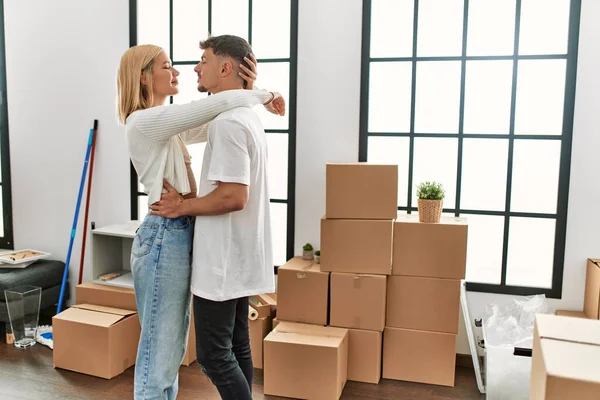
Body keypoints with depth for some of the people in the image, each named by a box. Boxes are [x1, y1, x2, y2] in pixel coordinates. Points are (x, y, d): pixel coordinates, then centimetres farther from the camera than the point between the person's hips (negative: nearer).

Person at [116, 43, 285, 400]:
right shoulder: (145, 121, -16)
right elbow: (220, 103, -22)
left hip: (180, 235, 10)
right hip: (165, 236, -10)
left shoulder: (166, 122, 14)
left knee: (174, 345, 19)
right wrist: (266, 96, -6)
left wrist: (249, 89, 0)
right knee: (159, 346, 2)